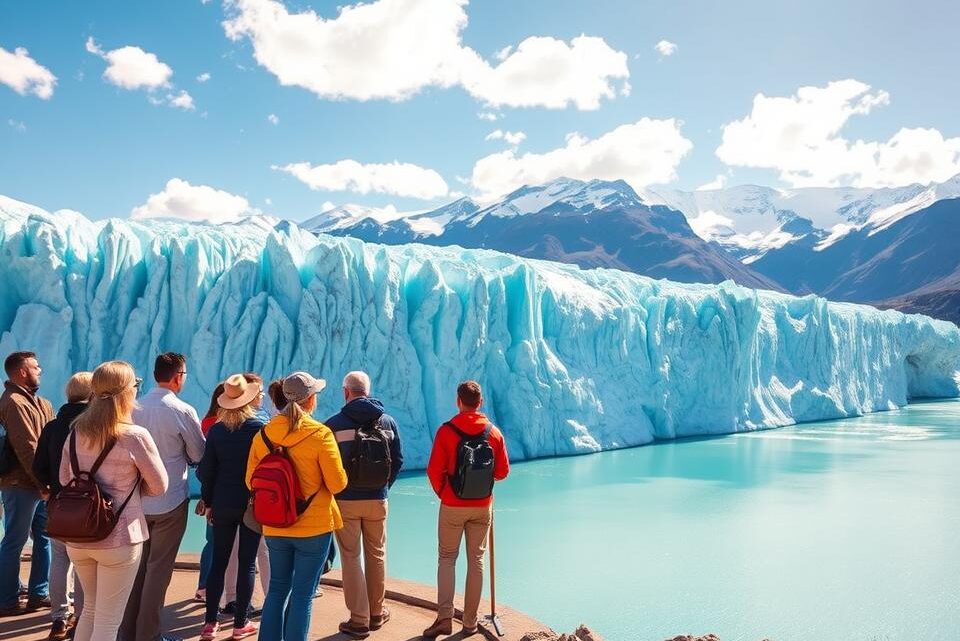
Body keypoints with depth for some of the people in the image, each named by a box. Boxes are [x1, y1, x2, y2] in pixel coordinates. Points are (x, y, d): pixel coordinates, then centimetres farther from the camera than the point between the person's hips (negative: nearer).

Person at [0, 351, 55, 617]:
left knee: (44, 537, 13)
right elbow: (26, 448, -18)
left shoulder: (38, 403, 15)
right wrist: (44, 483, -17)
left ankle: (38, 594, 22)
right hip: (21, 485, -9)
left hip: (38, 484, 9)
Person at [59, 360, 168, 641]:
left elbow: (65, 480, 14)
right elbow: (159, 486, -7)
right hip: (118, 538, -6)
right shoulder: (135, 436, -16)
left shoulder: (76, 432, 1)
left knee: (90, 609, 25)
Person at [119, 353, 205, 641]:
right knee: (158, 569, 6)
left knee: (139, 565, 17)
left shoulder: (134, 408, -2)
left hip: (139, 499, 5)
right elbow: (199, 455, -5)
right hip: (170, 501, -5)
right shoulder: (183, 411, -15)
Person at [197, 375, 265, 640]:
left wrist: (208, 502, 11)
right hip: (253, 503, -3)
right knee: (247, 563, 6)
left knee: (218, 562, 12)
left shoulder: (216, 429, -1)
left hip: (223, 503, 3)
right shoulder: (259, 427, -10)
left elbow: (206, 470, 2)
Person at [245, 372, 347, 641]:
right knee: (302, 595, 7)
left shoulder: (264, 433, -2)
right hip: (314, 527, -4)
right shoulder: (320, 434, -16)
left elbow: (251, 481, 4)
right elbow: (337, 484, -14)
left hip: (275, 528, 5)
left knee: (277, 588, 20)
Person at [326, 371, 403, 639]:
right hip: (377, 500, 3)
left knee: (351, 558, 6)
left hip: (345, 501, -3)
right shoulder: (388, 422, 1)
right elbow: (398, 461, 3)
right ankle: (376, 613, 28)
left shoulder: (334, 423, -9)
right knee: (376, 556, 16)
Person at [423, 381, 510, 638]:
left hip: (452, 506, -2)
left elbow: (434, 470, -11)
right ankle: (470, 622, 16)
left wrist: (442, 493, 7)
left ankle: (444, 617, -2)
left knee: (447, 559, 10)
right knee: (476, 560, 11)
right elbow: (502, 472, 0)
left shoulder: (446, 430, -11)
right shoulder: (494, 432, -3)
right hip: (482, 506, 2)